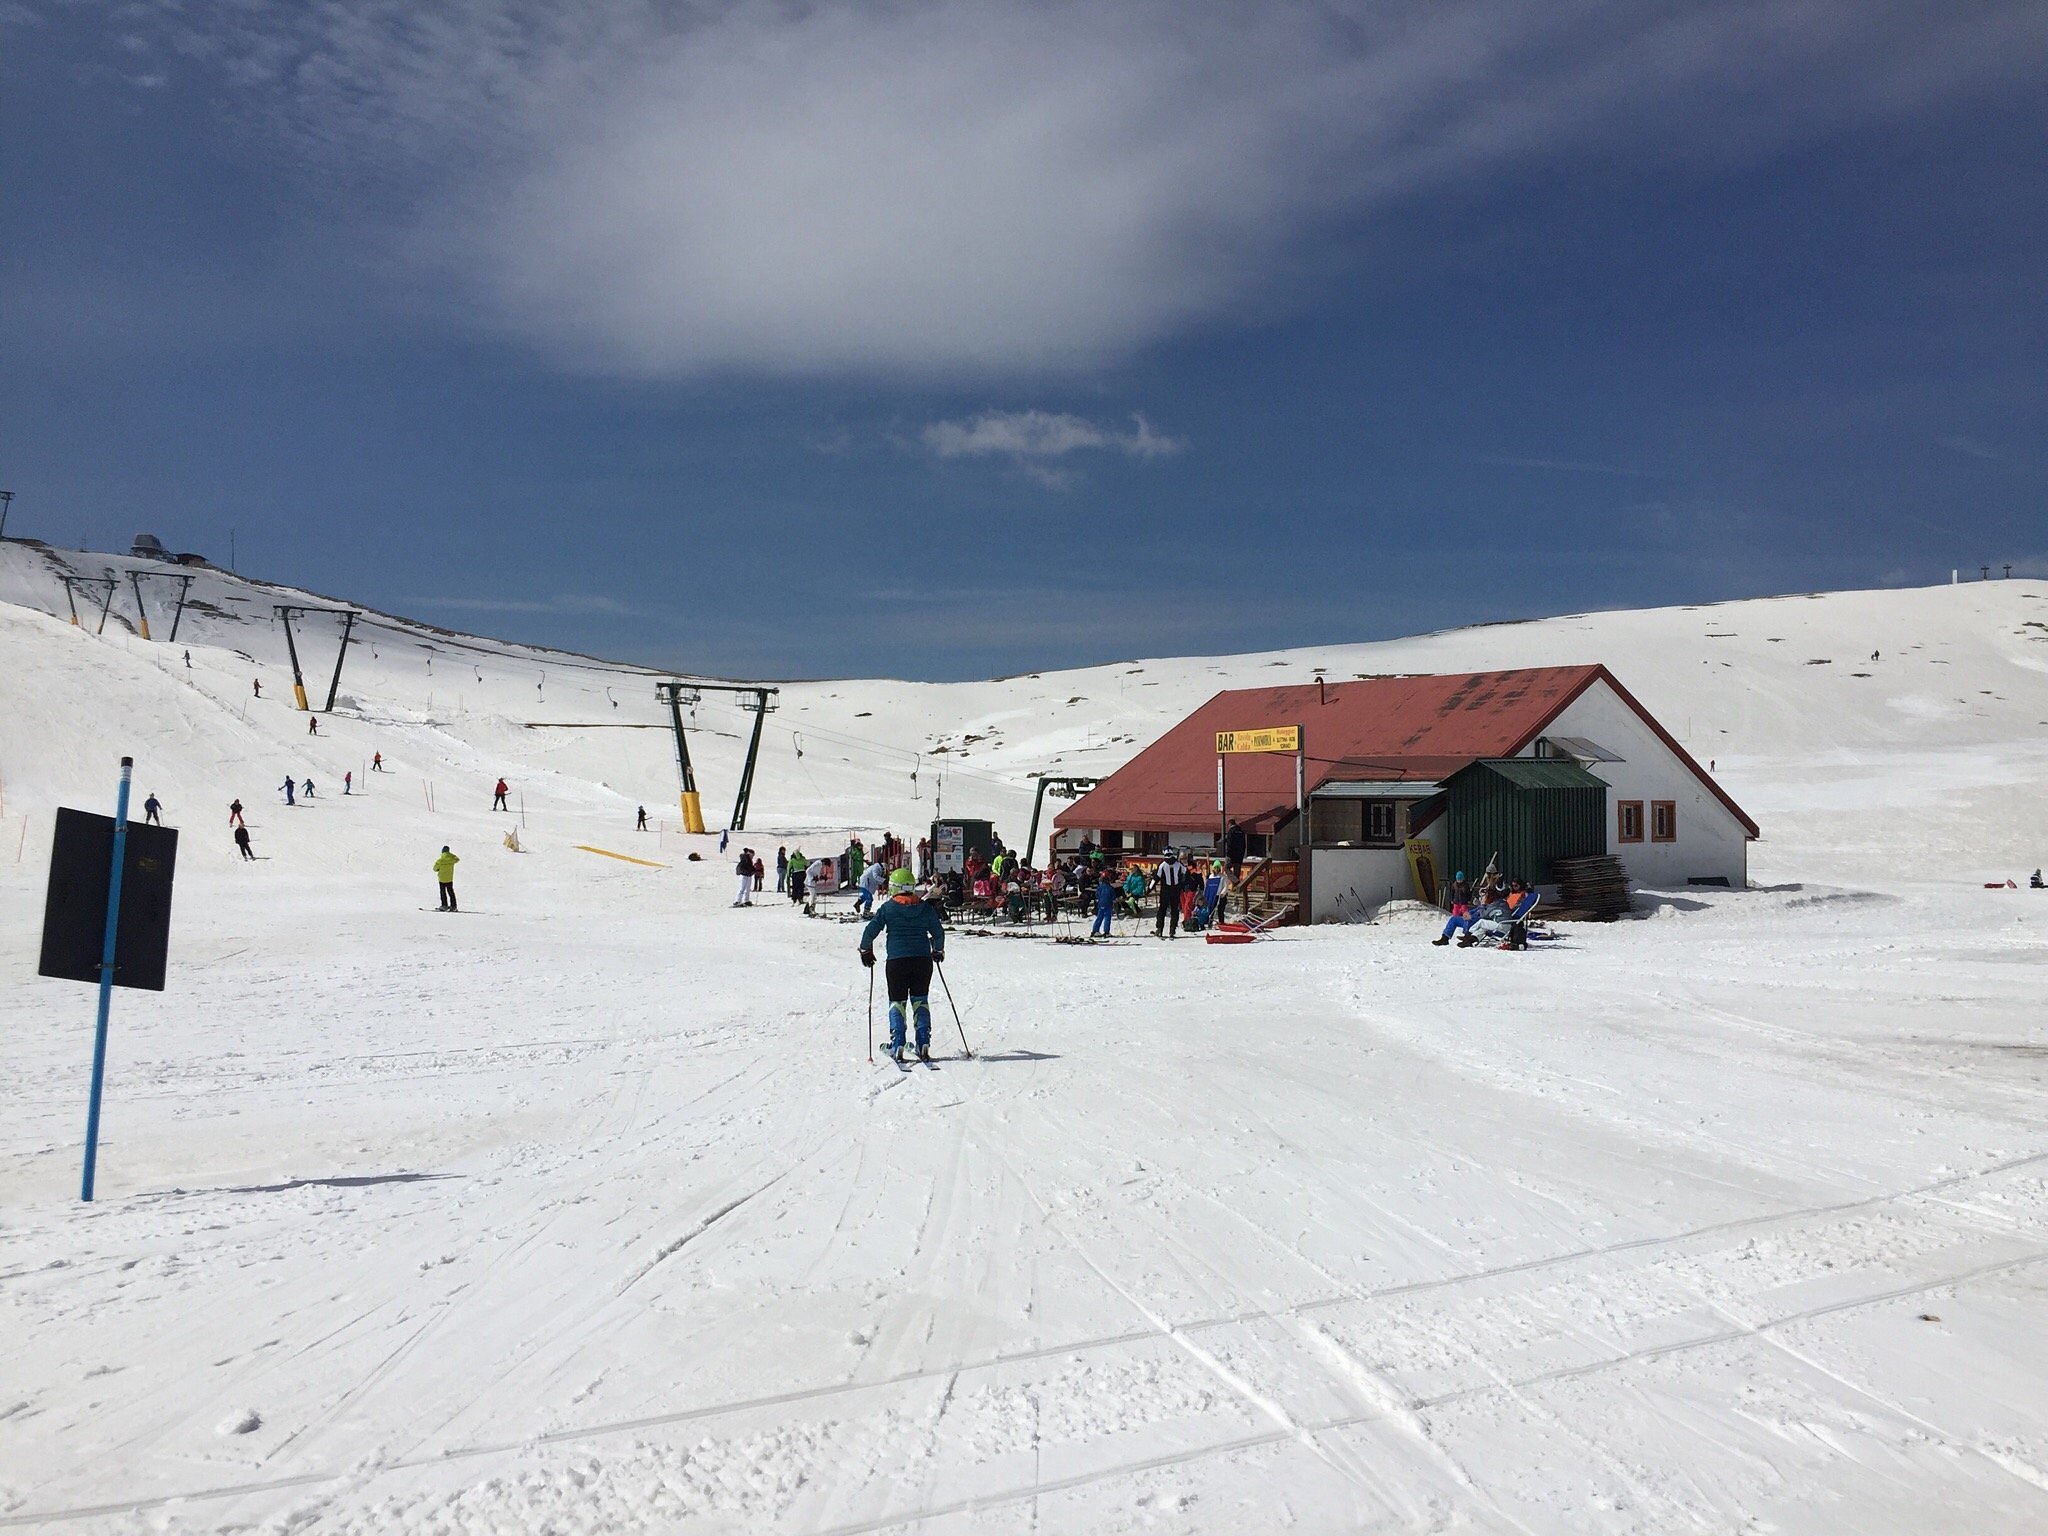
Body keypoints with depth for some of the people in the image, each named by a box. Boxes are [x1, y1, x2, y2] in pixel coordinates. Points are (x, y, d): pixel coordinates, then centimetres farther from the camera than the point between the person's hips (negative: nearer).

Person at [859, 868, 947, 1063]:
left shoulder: (888, 907, -2)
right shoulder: (926, 907, 5)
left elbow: (870, 930, -3)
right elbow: (939, 933, 11)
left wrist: (866, 951, 13)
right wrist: (938, 951, 29)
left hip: (897, 961, -2)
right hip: (923, 960, 2)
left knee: (897, 1002, 7)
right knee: (920, 1001, 12)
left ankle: (897, 1045, -3)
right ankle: (923, 1043, 2)